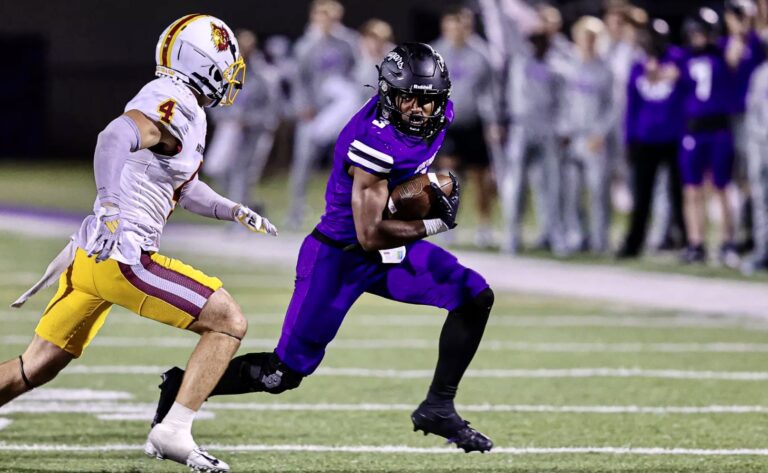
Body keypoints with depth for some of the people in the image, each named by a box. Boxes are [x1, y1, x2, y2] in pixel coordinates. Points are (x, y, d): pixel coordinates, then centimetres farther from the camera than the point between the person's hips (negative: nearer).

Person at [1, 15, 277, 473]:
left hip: (90, 255, 10)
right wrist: (110, 208, -42)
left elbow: (181, 186, 33)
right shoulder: (172, 106, -11)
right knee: (229, 323, -3)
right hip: (121, 257, -10)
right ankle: (173, 432, -6)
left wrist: (235, 211, 26)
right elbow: (115, 138, -31)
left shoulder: (176, 107, 18)